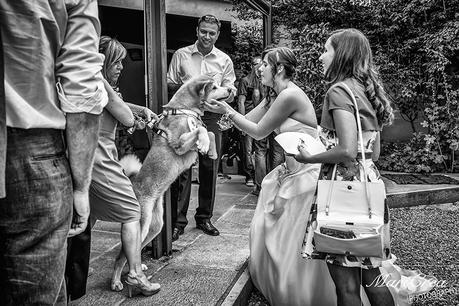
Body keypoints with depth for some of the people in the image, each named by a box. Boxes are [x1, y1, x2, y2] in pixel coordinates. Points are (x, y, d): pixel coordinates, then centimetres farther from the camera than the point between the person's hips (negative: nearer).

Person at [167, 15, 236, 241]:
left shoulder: (224, 60, 12)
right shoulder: (181, 55, 8)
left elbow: (228, 92, 13)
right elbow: (169, 85, 8)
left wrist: (230, 92, -11)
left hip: (211, 117, 2)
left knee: (210, 169, 5)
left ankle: (204, 217, 18)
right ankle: (178, 220, 4)